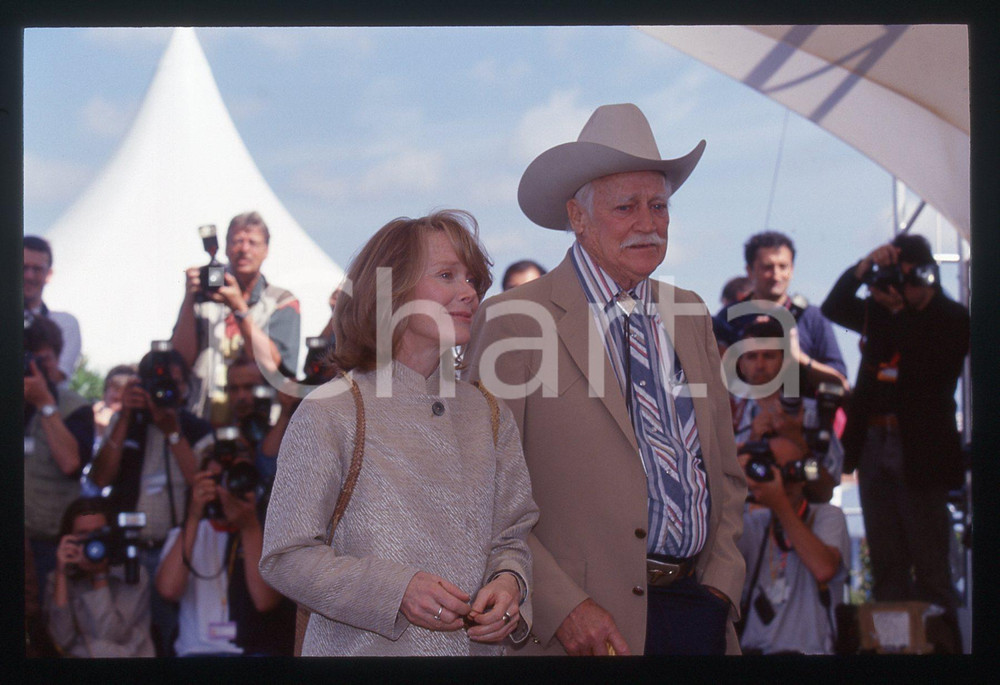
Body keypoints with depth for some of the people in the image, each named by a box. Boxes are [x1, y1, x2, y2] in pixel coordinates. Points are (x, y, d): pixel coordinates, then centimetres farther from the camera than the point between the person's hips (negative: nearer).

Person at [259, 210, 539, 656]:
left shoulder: (490, 417, 5)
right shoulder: (329, 414, -10)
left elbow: (512, 537, 8)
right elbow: (285, 557, -12)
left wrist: (509, 584, -13)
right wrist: (396, 591, -23)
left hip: (476, 645, 4)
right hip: (362, 647, -4)